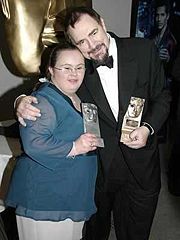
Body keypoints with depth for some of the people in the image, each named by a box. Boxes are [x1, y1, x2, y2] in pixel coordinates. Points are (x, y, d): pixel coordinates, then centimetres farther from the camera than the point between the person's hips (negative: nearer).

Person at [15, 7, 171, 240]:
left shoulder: (144, 50, -10)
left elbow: (162, 96, 1)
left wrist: (148, 128, -16)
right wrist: (22, 101, -19)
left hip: (140, 166, 0)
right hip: (98, 166, 0)